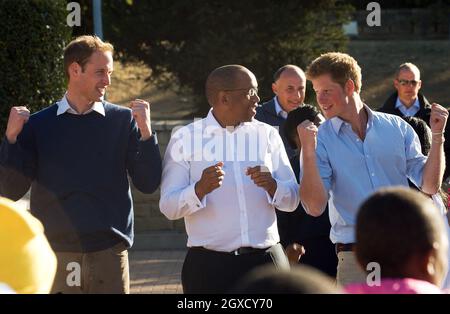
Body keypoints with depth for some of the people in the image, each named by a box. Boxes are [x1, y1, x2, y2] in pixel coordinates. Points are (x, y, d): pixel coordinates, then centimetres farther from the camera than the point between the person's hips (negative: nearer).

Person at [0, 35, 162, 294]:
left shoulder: (123, 120, 3)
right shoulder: (39, 125, 4)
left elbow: (148, 184, 0)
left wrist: (145, 131, -13)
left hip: (109, 253, 0)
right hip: (55, 255, 0)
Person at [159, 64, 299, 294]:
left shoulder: (267, 135, 10)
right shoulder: (185, 139, 2)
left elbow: (292, 200, 8)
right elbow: (168, 207, -4)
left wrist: (271, 185, -13)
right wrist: (200, 188, -23)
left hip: (265, 258, 3)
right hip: (208, 265, -2)